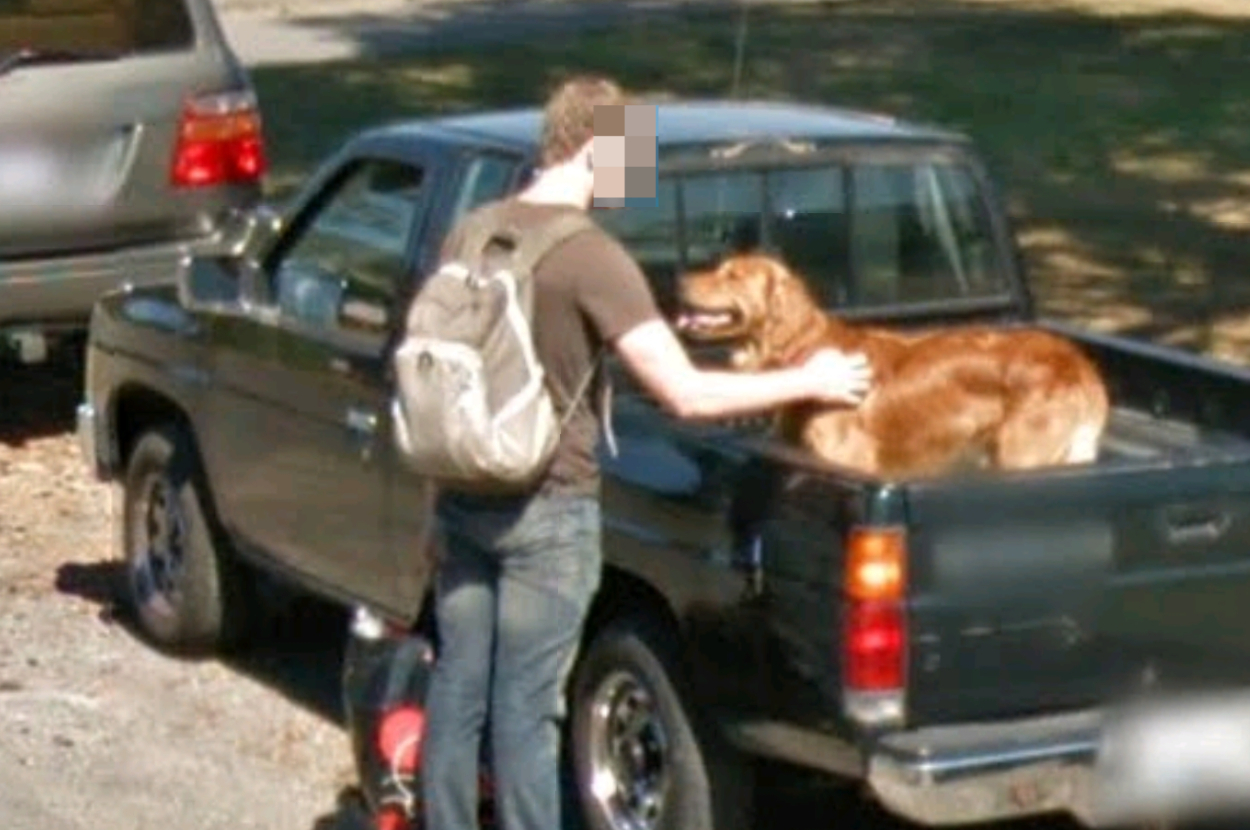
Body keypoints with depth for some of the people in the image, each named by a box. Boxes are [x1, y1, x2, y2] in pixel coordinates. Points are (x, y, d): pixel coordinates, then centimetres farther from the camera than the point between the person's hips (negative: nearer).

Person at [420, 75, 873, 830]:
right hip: (548, 511, -7)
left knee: (457, 689, 13)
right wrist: (809, 381, -10)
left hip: (465, 498, 7)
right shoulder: (592, 256, -18)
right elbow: (686, 394, -20)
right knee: (526, 709, 1)